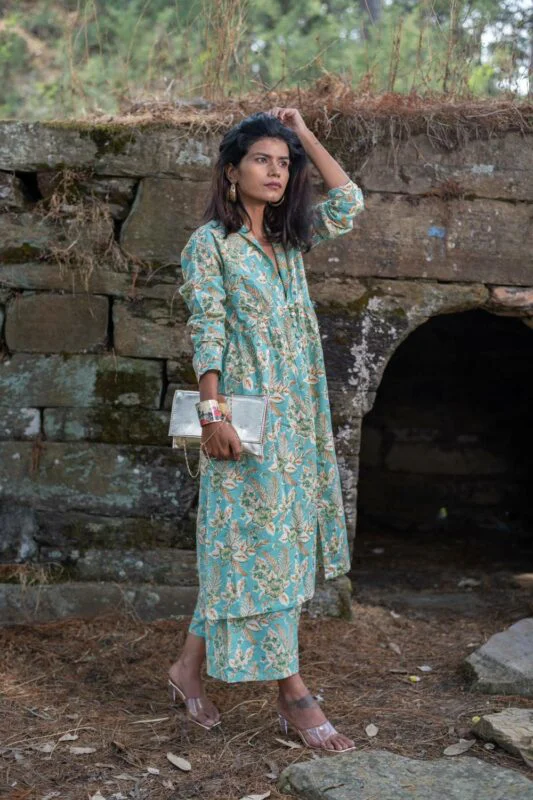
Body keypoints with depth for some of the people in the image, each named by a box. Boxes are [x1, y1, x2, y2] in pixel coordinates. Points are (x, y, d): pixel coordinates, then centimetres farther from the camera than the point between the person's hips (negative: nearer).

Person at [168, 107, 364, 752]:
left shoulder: (289, 239, 15)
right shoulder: (210, 242, -4)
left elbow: (348, 202, 14)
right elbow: (206, 332, -11)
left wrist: (305, 135, 12)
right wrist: (212, 413, -18)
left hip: (299, 414, 7)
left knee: (263, 544, 9)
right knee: (263, 539, -4)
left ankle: (190, 665, 21)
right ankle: (293, 695, 1)